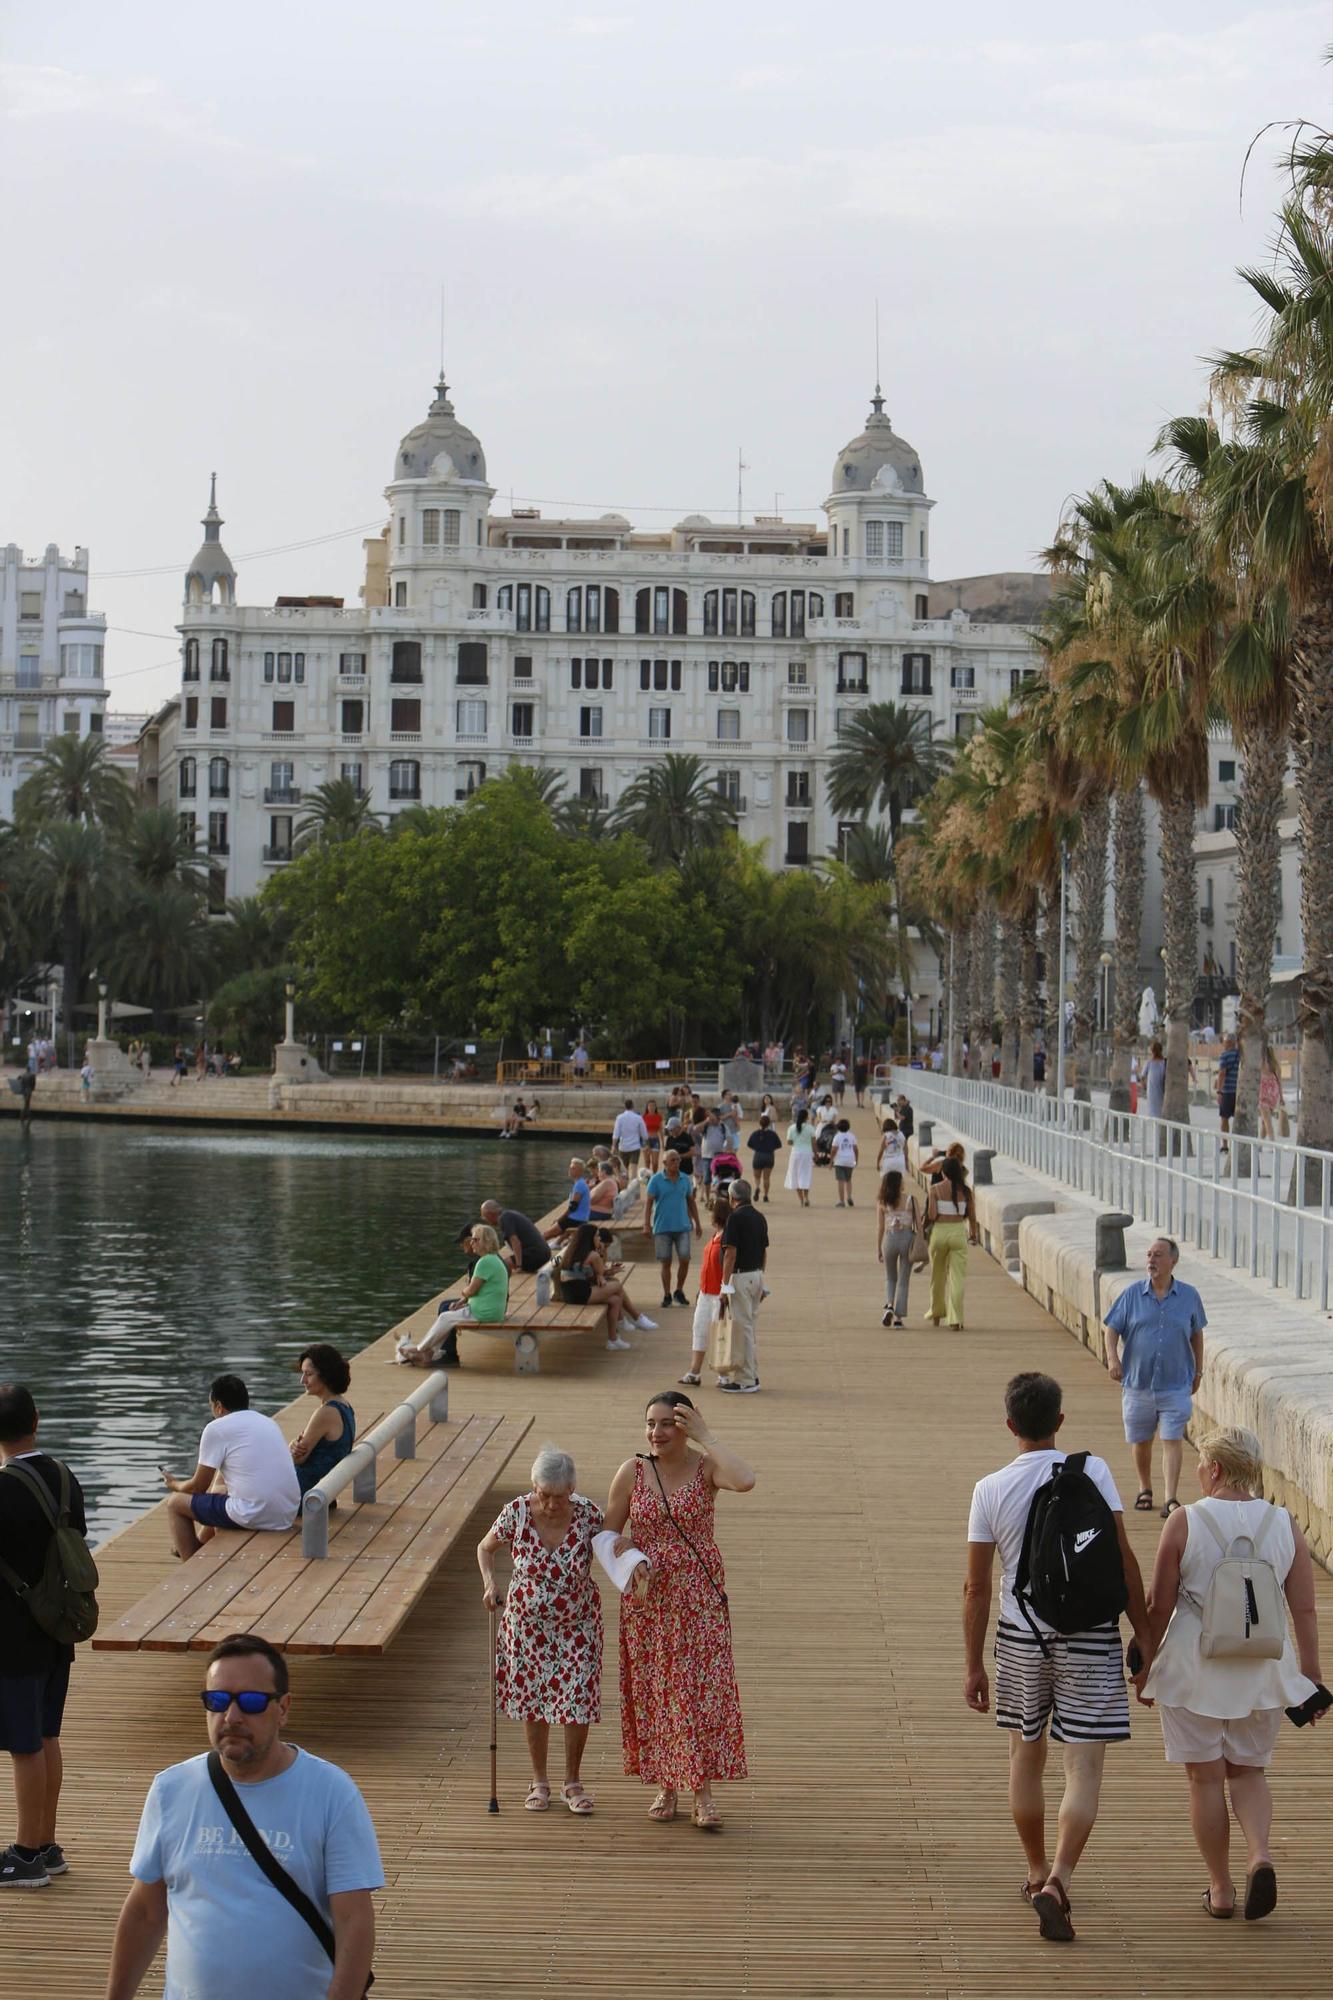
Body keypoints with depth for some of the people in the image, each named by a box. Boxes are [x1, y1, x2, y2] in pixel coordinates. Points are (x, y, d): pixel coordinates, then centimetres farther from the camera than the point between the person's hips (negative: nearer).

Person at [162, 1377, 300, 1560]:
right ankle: (200, 1545, 55)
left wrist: (175, 1485, 25)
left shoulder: (216, 1428, -4)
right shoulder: (268, 1422, 18)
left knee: (176, 1503, 13)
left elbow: (199, 1486, 1)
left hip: (253, 1517, -8)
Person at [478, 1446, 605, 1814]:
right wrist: (489, 1583, -16)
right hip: (528, 1622, 1)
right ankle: (539, 1783, 25)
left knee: (578, 1701, 1)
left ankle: (572, 1783, 20)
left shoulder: (588, 1515, -19)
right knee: (532, 1699, 9)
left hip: (577, 1623, -1)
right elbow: (485, 1548, 0)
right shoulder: (516, 1514, -18)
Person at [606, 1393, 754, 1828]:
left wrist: (704, 1436, -25)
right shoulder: (632, 1472, -4)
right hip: (646, 1597, 2)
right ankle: (665, 1785, 22)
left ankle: (703, 1792, 1)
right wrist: (621, 1544, -17)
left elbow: (745, 1481, -31)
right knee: (651, 1689, 8)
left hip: (699, 1596, -2)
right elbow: (609, 1531, 6)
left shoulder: (706, 1467, -9)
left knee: (701, 1687, -4)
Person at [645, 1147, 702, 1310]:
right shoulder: (656, 1180, -3)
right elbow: (648, 1203, -4)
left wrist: (697, 1223, 16)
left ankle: (679, 1291, 13)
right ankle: (667, 1295, 13)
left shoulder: (686, 1179, 7)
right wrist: (646, 1225, -11)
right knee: (666, 1262, 2)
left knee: (684, 1259, -5)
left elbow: (691, 1202, 16)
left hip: (682, 1226, 2)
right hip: (662, 1228, -2)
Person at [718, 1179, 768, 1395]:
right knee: (749, 1326, 16)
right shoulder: (759, 1217, 9)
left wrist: (725, 1284, -14)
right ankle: (752, 1375, 21)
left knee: (742, 1327, -4)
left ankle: (746, 1381, -2)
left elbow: (730, 1254, -18)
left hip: (740, 1276, -8)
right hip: (757, 1275, 8)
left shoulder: (735, 1218, -15)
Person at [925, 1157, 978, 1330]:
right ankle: (955, 1320, -8)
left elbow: (932, 1215, -12)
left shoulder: (935, 1189, -5)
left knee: (937, 1275, 18)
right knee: (958, 1277, 0)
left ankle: (936, 1314, 33)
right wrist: (973, 1233, 20)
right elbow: (972, 1216, 3)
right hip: (959, 1232, 0)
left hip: (940, 1231, 0)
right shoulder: (965, 1190, 0)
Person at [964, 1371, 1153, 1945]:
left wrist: (972, 1665, 4)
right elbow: (1123, 1560, -8)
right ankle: (1057, 1882, -17)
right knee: (1083, 1770, -1)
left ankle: (1038, 1874, 33)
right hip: (1090, 1635, -2)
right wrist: (1145, 1638, -1)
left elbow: (976, 1587, -3)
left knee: (1026, 1757, 20)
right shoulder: (1093, 1472, -7)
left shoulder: (990, 1490, -4)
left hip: (1020, 1638, 2)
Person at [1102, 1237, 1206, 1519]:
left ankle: (1170, 1500, -10)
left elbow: (1196, 1335, 13)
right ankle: (1145, 1490, 34)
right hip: (1137, 1382, 1)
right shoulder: (1132, 1294, -1)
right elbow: (1112, 1328, 2)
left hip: (1176, 1385, -1)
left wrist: (1198, 1371, 15)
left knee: (1172, 1441, -9)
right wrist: (1112, 1358, -15)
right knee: (1140, 1441, 13)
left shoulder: (1189, 1296, 1)